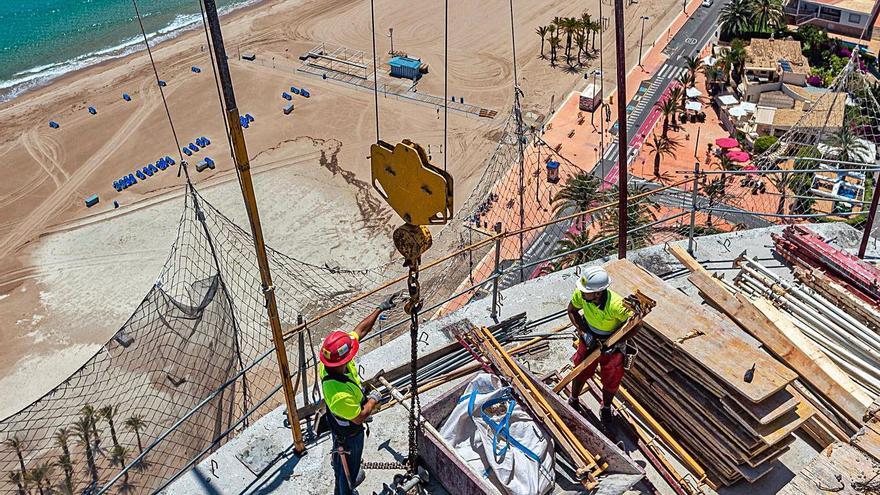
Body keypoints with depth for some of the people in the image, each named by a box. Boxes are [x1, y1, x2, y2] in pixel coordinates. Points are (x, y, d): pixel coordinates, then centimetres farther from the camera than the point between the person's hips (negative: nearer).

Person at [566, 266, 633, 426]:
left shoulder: (616, 305, -40)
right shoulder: (580, 294, -28)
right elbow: (572, 310, -7)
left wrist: (614, 343, -25)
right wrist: (584, 332, -17)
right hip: (589, 339, 2)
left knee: (611, 380, 14)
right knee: (581, 372, 16)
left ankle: (606, 408, 44)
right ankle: (573, 401, 45)